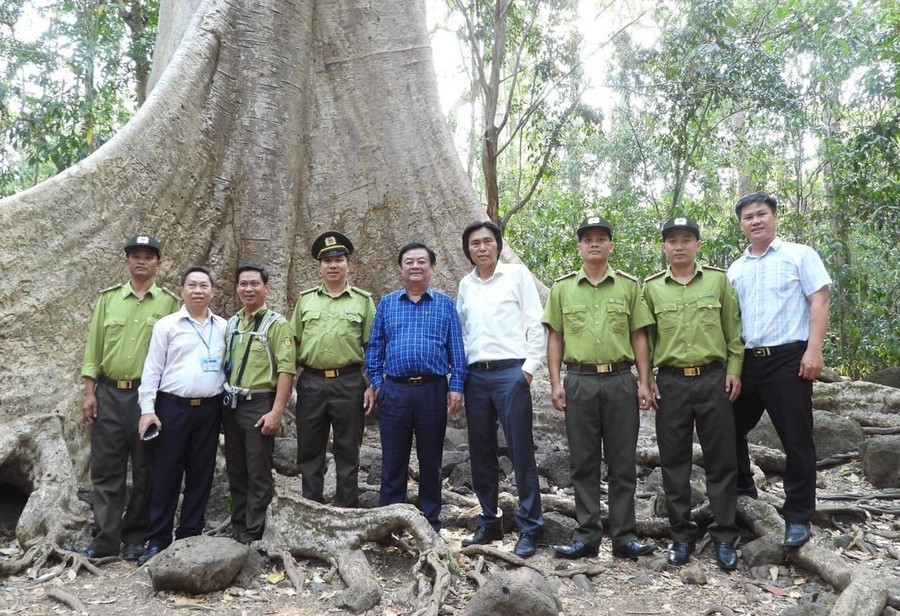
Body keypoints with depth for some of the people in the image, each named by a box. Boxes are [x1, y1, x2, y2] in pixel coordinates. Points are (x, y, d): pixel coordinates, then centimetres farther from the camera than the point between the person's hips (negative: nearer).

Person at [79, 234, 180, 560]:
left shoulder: (170, 303, 1)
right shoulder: (108, 298, 8)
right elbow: (94, 346, 7)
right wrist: (89, 393, 1)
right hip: (108, 393, 2)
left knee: (144, 470, 6)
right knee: (105, 468, 3)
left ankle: (135, 537, 18)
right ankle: (105, 540, 10)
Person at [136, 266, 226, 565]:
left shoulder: (223, 327, 8)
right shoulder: (166, 325, 1)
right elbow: (152, 369, -1)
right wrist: (148, 409, -9)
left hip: (209, 409, 3)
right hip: (173, 406, -2)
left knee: (201, 475, 8)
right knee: (166, 474, 3)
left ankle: (190, 536, 19)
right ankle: (157, 539, 13)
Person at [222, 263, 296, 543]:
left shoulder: (276, 324, -6)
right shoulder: (231, 324, 13)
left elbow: (286, 370, -13)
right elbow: (223, 365, 19)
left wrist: (276, 411, -20)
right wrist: (222, 405, 11)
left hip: (259, 405, -6)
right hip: (231, 405, 6)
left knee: (258, 474, 0)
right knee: (236, 472, 13)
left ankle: (253, 535, 9)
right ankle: (237, 529, 25)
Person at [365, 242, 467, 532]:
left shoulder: (445, 304, 6)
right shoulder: (387, 303, 10)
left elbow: (456, 349, 3)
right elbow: (375, 346, 10)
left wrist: (456, 387, -4)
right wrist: (376, 382, 1)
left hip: (433, 390, -1)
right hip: (394, 391, 1)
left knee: (431, 460, 9)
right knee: (393, 460, 8)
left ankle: (431, 522, 21)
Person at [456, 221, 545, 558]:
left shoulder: (516, 274, 2)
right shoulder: (465, 285, 14)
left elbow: (536, 325, -2)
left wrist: (529, 369, -9)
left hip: (510, 372, -5)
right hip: (475, 376, 5)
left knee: (521, 452, -3)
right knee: (481, 453, 10)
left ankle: (529, 529, 6)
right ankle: (489, 522, 23)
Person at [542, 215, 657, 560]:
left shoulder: (629, 285, 8)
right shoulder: (562, 287, 8)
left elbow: (639, 337, 7)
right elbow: (554, 338, 7)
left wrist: (644, 382, 0)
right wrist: (555, 383, -1)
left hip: (621, 380, 0)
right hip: (579, 381, 0)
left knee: (622, 462, 5)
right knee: (583, 462, 6)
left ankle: (624, 536, 14)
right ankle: (587, 535, 15)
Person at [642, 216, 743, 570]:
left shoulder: (718, 279, 4)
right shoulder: (651, 287, 5)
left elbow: (733, 329, 6)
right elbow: (645, 337, 7)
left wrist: (734, 369, -1)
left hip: (713, 379, 0)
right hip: (670, 382, 1)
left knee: (721, 460, 4)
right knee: (674, 461, 6)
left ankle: (724, 537, 17)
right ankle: (682, 536, 19)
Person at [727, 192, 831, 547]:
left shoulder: (799, 255, 2)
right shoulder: (735, 269, 15)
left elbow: (819, 302, -6)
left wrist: (814, 350, -16)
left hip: (788, 359, -5)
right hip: (746, 361, 5)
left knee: (796, 440, 1)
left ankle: (798, 517, 12)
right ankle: (742, 490, 33)